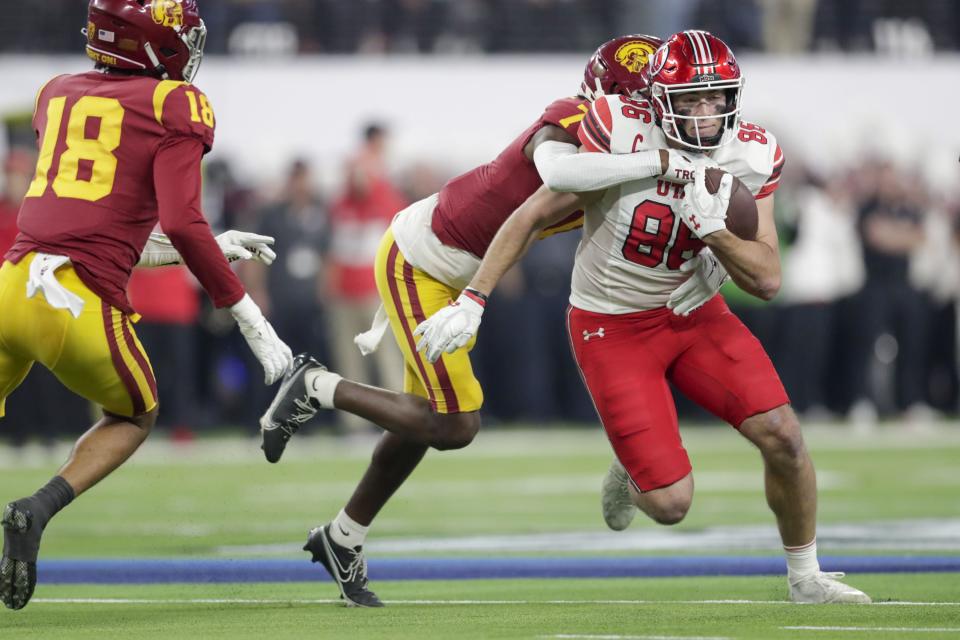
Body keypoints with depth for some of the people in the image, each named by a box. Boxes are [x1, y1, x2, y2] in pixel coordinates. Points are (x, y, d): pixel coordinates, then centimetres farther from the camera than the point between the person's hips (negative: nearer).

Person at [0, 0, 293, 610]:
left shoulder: (58, 96, 19)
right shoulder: (174, 108, 1)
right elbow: (182, 223, -11)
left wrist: (208, 248, 28)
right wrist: (253, 322, -6)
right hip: (83, 304, -4)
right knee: (135, 417, 25)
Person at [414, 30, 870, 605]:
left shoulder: (752, 156, -11)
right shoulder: (623, 132, -23)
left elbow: (767, 280, -12)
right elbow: (534, 216, -14)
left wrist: (713, 227, -29)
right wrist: (472, 303, -16)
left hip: (694, 313, 4)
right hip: (613, 327, -4)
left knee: (782, 435, -12)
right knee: (671, 504, -11)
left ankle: (807, 579, 12)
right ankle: (632, 472, 29)